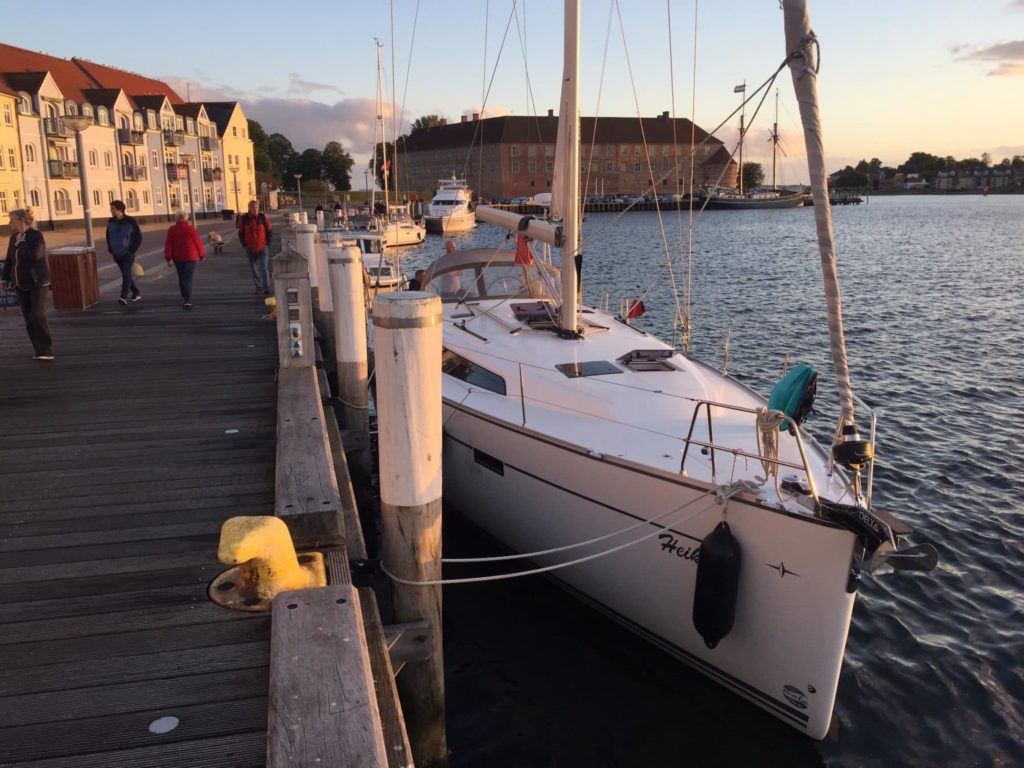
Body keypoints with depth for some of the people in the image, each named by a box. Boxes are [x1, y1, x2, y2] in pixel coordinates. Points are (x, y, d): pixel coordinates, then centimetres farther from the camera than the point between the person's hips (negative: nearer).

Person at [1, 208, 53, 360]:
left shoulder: (36, 235, -10)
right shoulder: (14, 237, 10)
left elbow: (35, 255, -25)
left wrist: (21, 243, -16)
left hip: (37, 283, -7)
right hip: (20, 284, 7)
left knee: (38, 316, -12)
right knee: (29, 319, 4)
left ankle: (47, 350, -8)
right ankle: (40, 351, 8)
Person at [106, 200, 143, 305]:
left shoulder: (131, 221, -11)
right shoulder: (111, 222, 3)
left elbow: (138, 237, -8)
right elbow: (108, 236, 17)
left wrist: (132, 251, -12)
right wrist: (111, 250, 7)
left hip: (128, 253, -5)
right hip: (117, 254, 6)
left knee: (126, 274, -15)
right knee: (126, 275, 12)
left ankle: (124, 297, -19)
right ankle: (136, 293, 24)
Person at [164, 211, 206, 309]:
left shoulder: (172, 230, -2)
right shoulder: (191, 229, -9)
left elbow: (168, 244, -2)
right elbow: (198, 243, -4)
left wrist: (168, 258, 3)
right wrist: (202, 255, 8)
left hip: (177, 258, 3)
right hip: (190, 257, -3)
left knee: (181, 278, 19)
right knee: (188, 278, -6)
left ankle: (184, 297, 30)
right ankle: (188, 300, -19)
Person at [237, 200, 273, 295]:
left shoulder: (262, 217, -3)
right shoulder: (244, 218, -3)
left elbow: (268, 231, 5)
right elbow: (241, 233, 5)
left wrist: (267, 243, 0)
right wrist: (245, 245, -1)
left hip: (263, 248, -2)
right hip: (250, 249, 2)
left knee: (264, 267, -11)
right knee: (255, 269, 9)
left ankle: (266, 287, -11)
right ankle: (259, 287, 21)